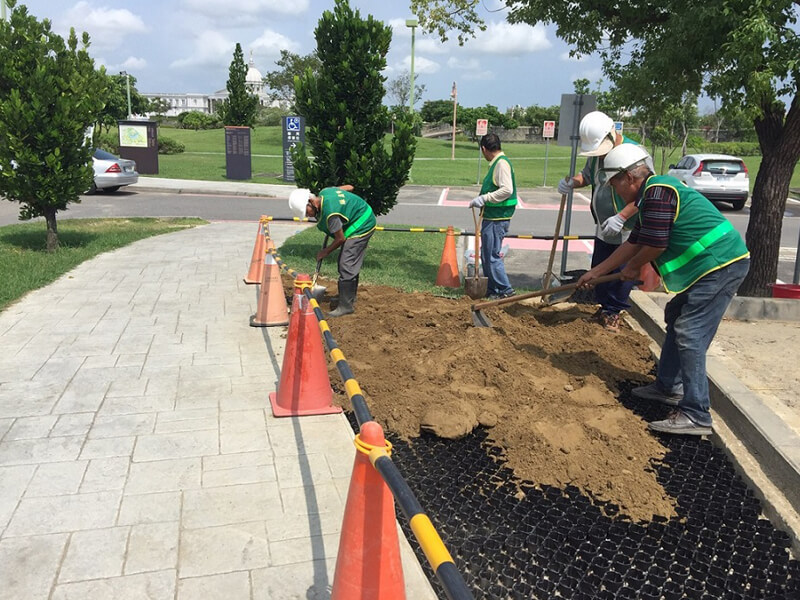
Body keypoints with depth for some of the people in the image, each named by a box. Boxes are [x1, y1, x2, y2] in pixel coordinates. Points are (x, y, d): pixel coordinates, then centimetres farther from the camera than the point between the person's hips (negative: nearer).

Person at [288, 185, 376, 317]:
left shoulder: (329, 213, -30)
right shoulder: (325, 192, -4)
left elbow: (340, 239, -20)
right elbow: (349, 187, 12)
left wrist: (325, 252, -5)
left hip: (361, 226, -11)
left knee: (346, 266, -11)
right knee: (352, 265, 18)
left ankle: (345, 306, -7)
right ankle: (349, 297, 29)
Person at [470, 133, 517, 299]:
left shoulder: (501, 163, -15)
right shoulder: (496, 163, 15)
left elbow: (507, 190, -26)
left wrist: (484, 198, -23)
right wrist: (480, 200, 12)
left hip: (497, 219, -10)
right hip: (491, 217, 10)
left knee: (492, 256, -5)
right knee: (486, 254, 16)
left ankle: (505, 290, 4)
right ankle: (490, 288, 26)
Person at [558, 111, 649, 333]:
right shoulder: (596, 153, 2)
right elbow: (587, 175, 19)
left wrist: (621, 217, -32)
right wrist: (572, 181, -5)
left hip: (628, 230, -7)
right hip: (604, 229, 7)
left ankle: (614, 312, 19)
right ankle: (604, 307, 31)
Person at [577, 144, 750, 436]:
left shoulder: (658, 191, -16)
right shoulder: (651, 194, 18)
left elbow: (655, 245, -19)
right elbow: (634, 243, 24)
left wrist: (632, 268, 2)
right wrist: (595, 272, 27)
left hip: (720, 264, -11)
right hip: (714, 265, 11)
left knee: (689, 334, -13)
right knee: (675, 317, 20)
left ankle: (695, 416, -10)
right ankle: (668, 386, 32)